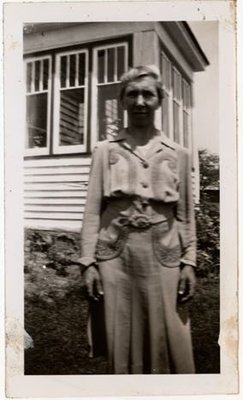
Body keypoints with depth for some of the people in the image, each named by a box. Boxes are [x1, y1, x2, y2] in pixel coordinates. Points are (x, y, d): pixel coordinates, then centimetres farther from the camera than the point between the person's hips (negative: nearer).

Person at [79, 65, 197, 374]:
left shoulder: (178, 154, 9)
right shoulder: (104, 151, 7)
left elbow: (185, 213, 9)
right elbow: (92, 210, 3)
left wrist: (189, 262, 1)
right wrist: (88, 262, -3)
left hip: (163, 253, 1)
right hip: (115, 253, 0)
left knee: (170, 344, 6)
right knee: (121, 342, 9)